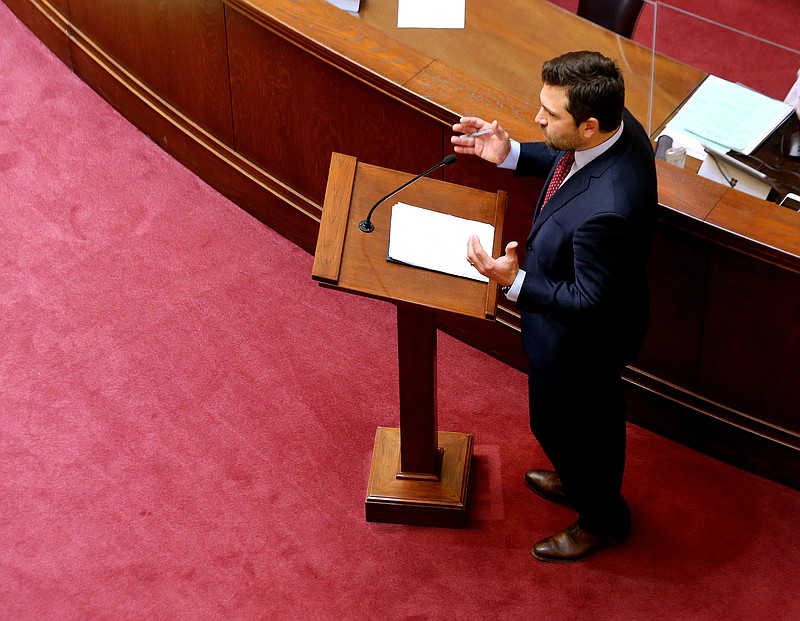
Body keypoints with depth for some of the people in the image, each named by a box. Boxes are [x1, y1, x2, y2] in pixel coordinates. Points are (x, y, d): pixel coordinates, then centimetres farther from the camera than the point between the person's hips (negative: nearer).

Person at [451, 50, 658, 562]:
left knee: (562, 424, 20)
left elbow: (590, 301, -31)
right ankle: (585, 480, 62)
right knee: (596, 413, 33)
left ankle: (603, 519, 48)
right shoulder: (616, 126, -18)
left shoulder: (606, 209, -44)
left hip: (581, 337, -8)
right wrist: (511, 154, -6)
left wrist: (515, 282, -35)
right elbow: (568, 160, 5)